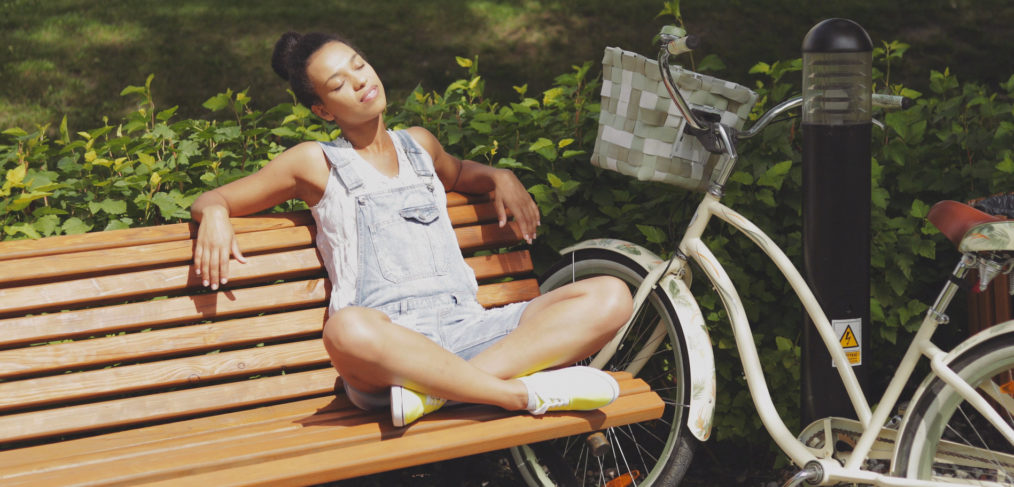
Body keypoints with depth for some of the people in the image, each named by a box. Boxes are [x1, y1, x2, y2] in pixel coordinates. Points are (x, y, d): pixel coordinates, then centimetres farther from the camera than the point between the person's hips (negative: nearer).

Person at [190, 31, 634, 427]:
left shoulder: (419, 144, 26)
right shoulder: (315, 163, 14)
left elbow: (458, 174, 50)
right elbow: (213, 199, 19)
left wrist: (499, 177, 28)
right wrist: (214, 214, -6)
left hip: (467, 329, 5)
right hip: (390, 339, -5)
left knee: (610, 297, -16)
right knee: (347, 331, -43)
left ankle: (438, 390, -30)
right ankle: (526, 393, -32)